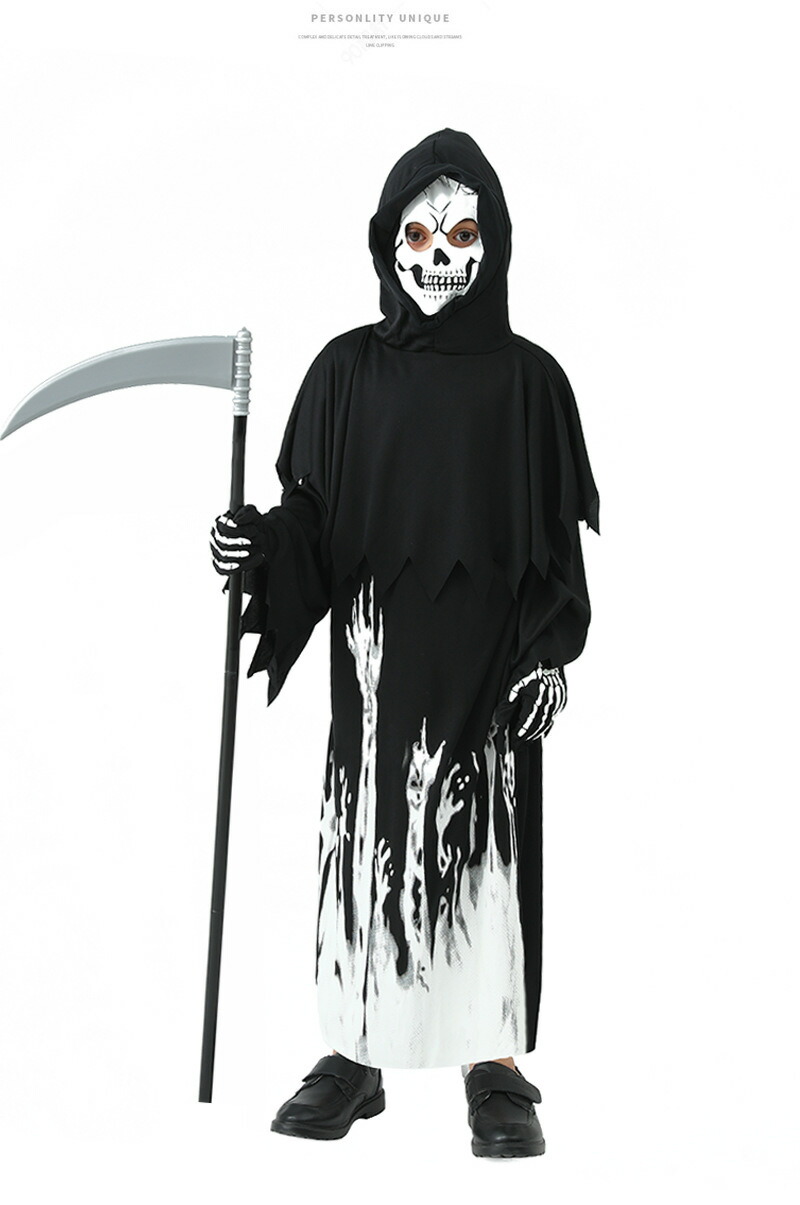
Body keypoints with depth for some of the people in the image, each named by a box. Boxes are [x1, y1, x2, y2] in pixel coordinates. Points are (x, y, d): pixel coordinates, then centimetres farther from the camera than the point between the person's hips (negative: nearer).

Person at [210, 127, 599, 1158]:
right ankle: (353, 1056, 18)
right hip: (375, 655, 2)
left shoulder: (528, 378, 3)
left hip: (487, 658, -1)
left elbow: (557, 536, 2)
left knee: (483, 847, 2)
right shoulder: (345, 370, 7)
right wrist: (259, 542, -15)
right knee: (365, 842, 5)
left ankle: (495, 1066, 14)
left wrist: (551, 653, -6)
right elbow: (311, 512, 5)